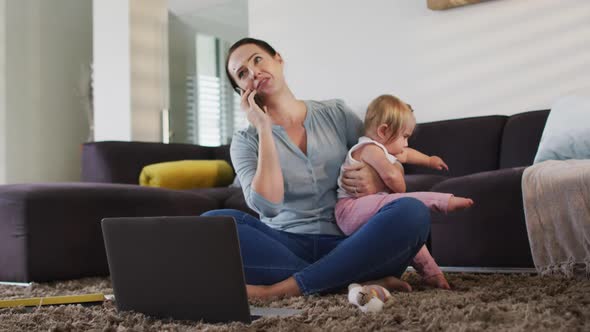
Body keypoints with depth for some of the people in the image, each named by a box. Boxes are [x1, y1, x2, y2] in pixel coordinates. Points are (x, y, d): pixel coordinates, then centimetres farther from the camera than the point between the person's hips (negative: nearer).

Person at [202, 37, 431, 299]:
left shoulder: (336, 114, 10)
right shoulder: (246, 141, 7)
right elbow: (268, 206, -11)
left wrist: (379, 182, -7)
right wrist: (264, 129, -9)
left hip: (348, 245, 1)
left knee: (412, 211, -28)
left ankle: (278, 289, -30)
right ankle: (356, 281, -30)